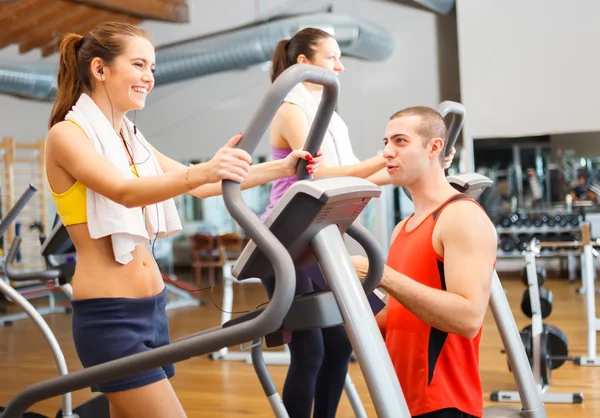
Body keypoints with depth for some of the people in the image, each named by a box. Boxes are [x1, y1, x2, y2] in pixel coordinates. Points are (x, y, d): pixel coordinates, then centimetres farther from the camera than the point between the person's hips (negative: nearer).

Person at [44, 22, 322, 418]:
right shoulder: (67, 134, -9)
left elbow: (199, 187, 11)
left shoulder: (132, 139, 14)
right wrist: (200, 172, -44)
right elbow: (125, 192, -27)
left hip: (151, 307, 8)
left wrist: (280, 168, 1)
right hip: (107, 313, -8)